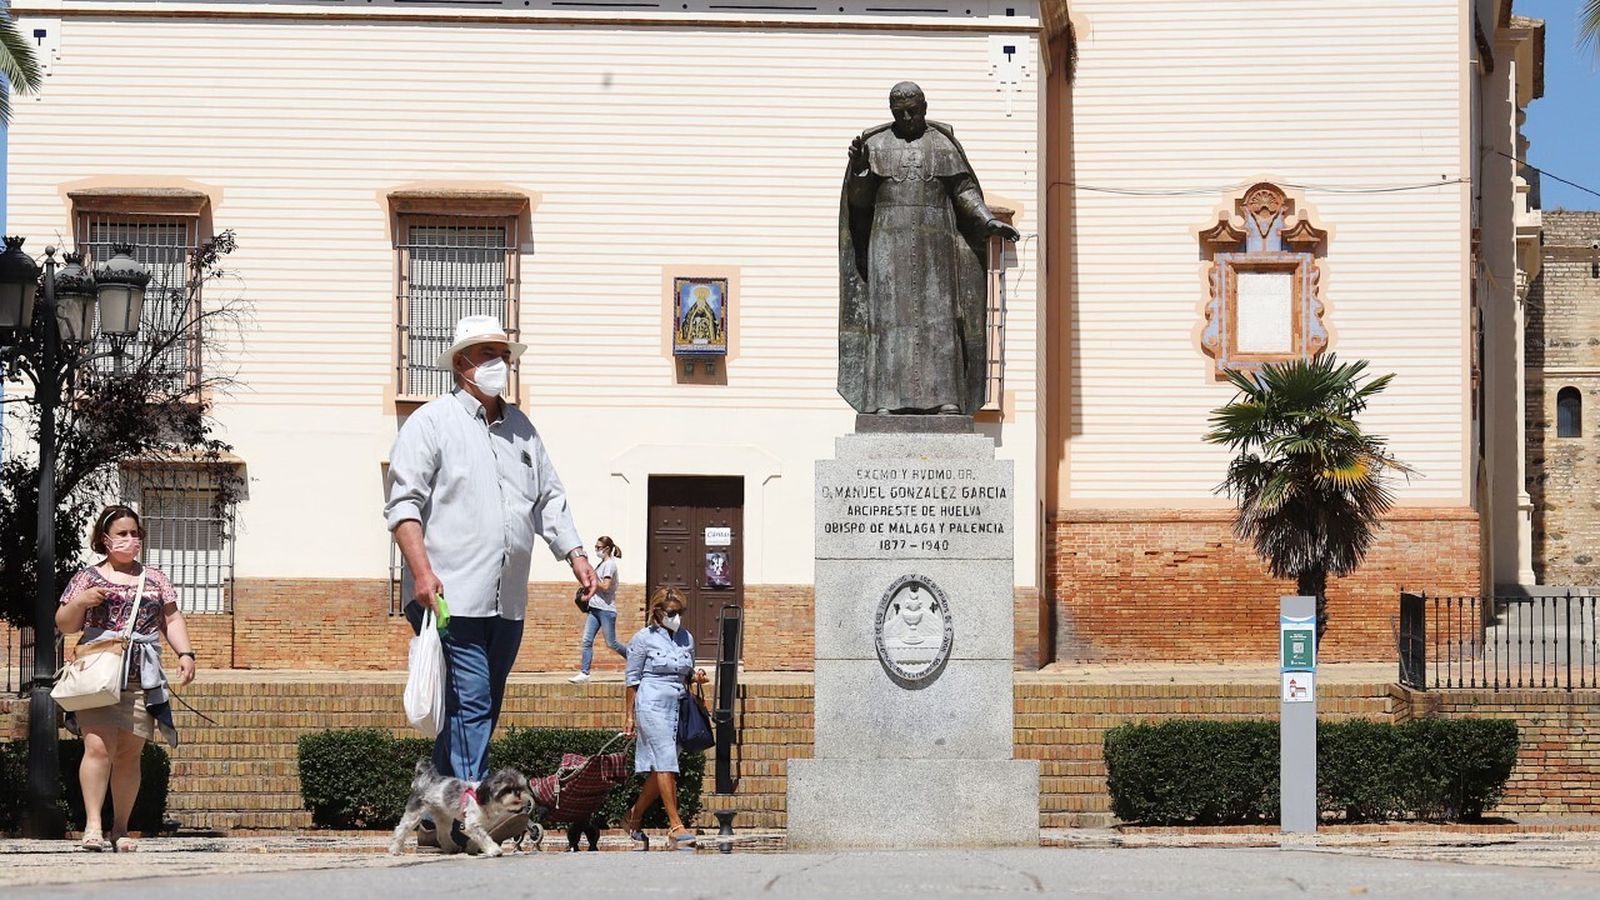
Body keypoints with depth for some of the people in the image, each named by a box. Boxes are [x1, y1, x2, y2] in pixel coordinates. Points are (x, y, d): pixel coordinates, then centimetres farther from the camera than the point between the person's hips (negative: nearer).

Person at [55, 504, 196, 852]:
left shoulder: (154, 578, 16)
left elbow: (172, 619, 16)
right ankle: (93, 825, -20)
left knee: (130, 754, 2)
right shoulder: (88, 577, 9)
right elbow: (64, 625, 10)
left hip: (141, 679, 3)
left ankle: (120, 829, 8)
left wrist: (185, 653, 1)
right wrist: (80, 602, -10)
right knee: (98, 746, -16)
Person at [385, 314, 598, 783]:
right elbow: (403, 502, -8)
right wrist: (421, 570, -20)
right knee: (468, 707, -14)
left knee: (484, 711, 9)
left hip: (507, 602, 7)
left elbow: (550, 499, 24)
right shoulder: (432, 422, -1)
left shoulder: (520, 427, 20)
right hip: (451, 597, -7)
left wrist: (575, 555, 10)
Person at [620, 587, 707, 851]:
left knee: (659, 769, 6)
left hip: (678, 705, 6)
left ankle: (634, 818, 21)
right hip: (652, 704, -6)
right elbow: (632, 678, 2)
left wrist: (695, 677, 0)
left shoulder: (686, 638, 14)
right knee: (666, 763, -12)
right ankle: (675, 826, -13)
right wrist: (629, 716, 0)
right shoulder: (644, 638, -1)